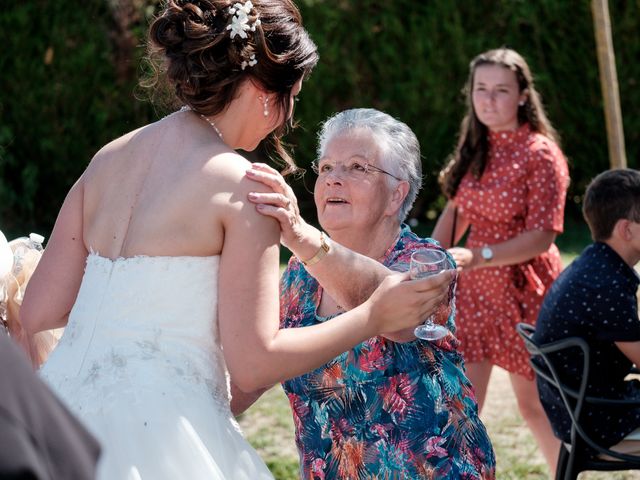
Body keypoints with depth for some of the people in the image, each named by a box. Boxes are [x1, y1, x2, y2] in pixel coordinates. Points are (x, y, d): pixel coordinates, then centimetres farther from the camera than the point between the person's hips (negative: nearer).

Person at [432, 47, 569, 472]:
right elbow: (456, 212, 14)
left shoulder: (540, 154, -14)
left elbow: (542, 236, -19)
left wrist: (477, 257, -28)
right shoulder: (475, 148, 7)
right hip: (474, 291, 6)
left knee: (533, 401, 7)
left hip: (524, 290, -6)